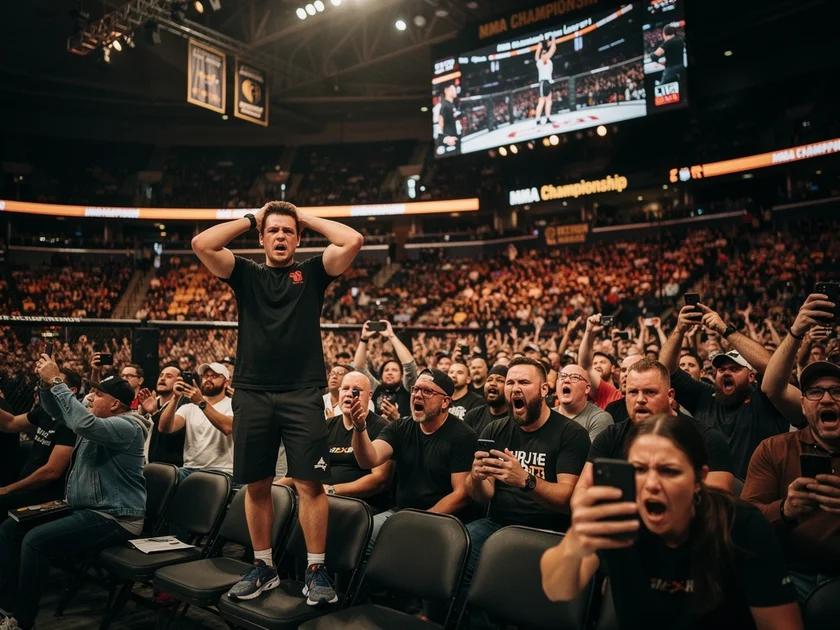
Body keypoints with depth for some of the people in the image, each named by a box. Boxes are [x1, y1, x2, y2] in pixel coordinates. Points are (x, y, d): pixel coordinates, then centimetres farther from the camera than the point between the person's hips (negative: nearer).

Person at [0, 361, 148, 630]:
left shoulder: (128, 426, -18)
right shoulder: (101, 419, 13)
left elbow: (84, 424, -35)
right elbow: (55, 410, 18)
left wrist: (56, 381, -28)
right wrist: (45, 382, -3)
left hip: (114, 518, -11)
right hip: (84, 509, 11)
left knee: (35, 540, -25)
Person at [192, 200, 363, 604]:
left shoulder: (312, 273, 8)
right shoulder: (245, 274, 12)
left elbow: (353, 241, -5)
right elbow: (201, 244, -2)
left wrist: (307, 218, 7)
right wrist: (249, 219, 7)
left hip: (302, 393, -2)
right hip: (252, 393, 2)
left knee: (309, 483, -3)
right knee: (256, 485, 10)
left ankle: (316, 570, 10)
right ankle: (264, 567, 25)